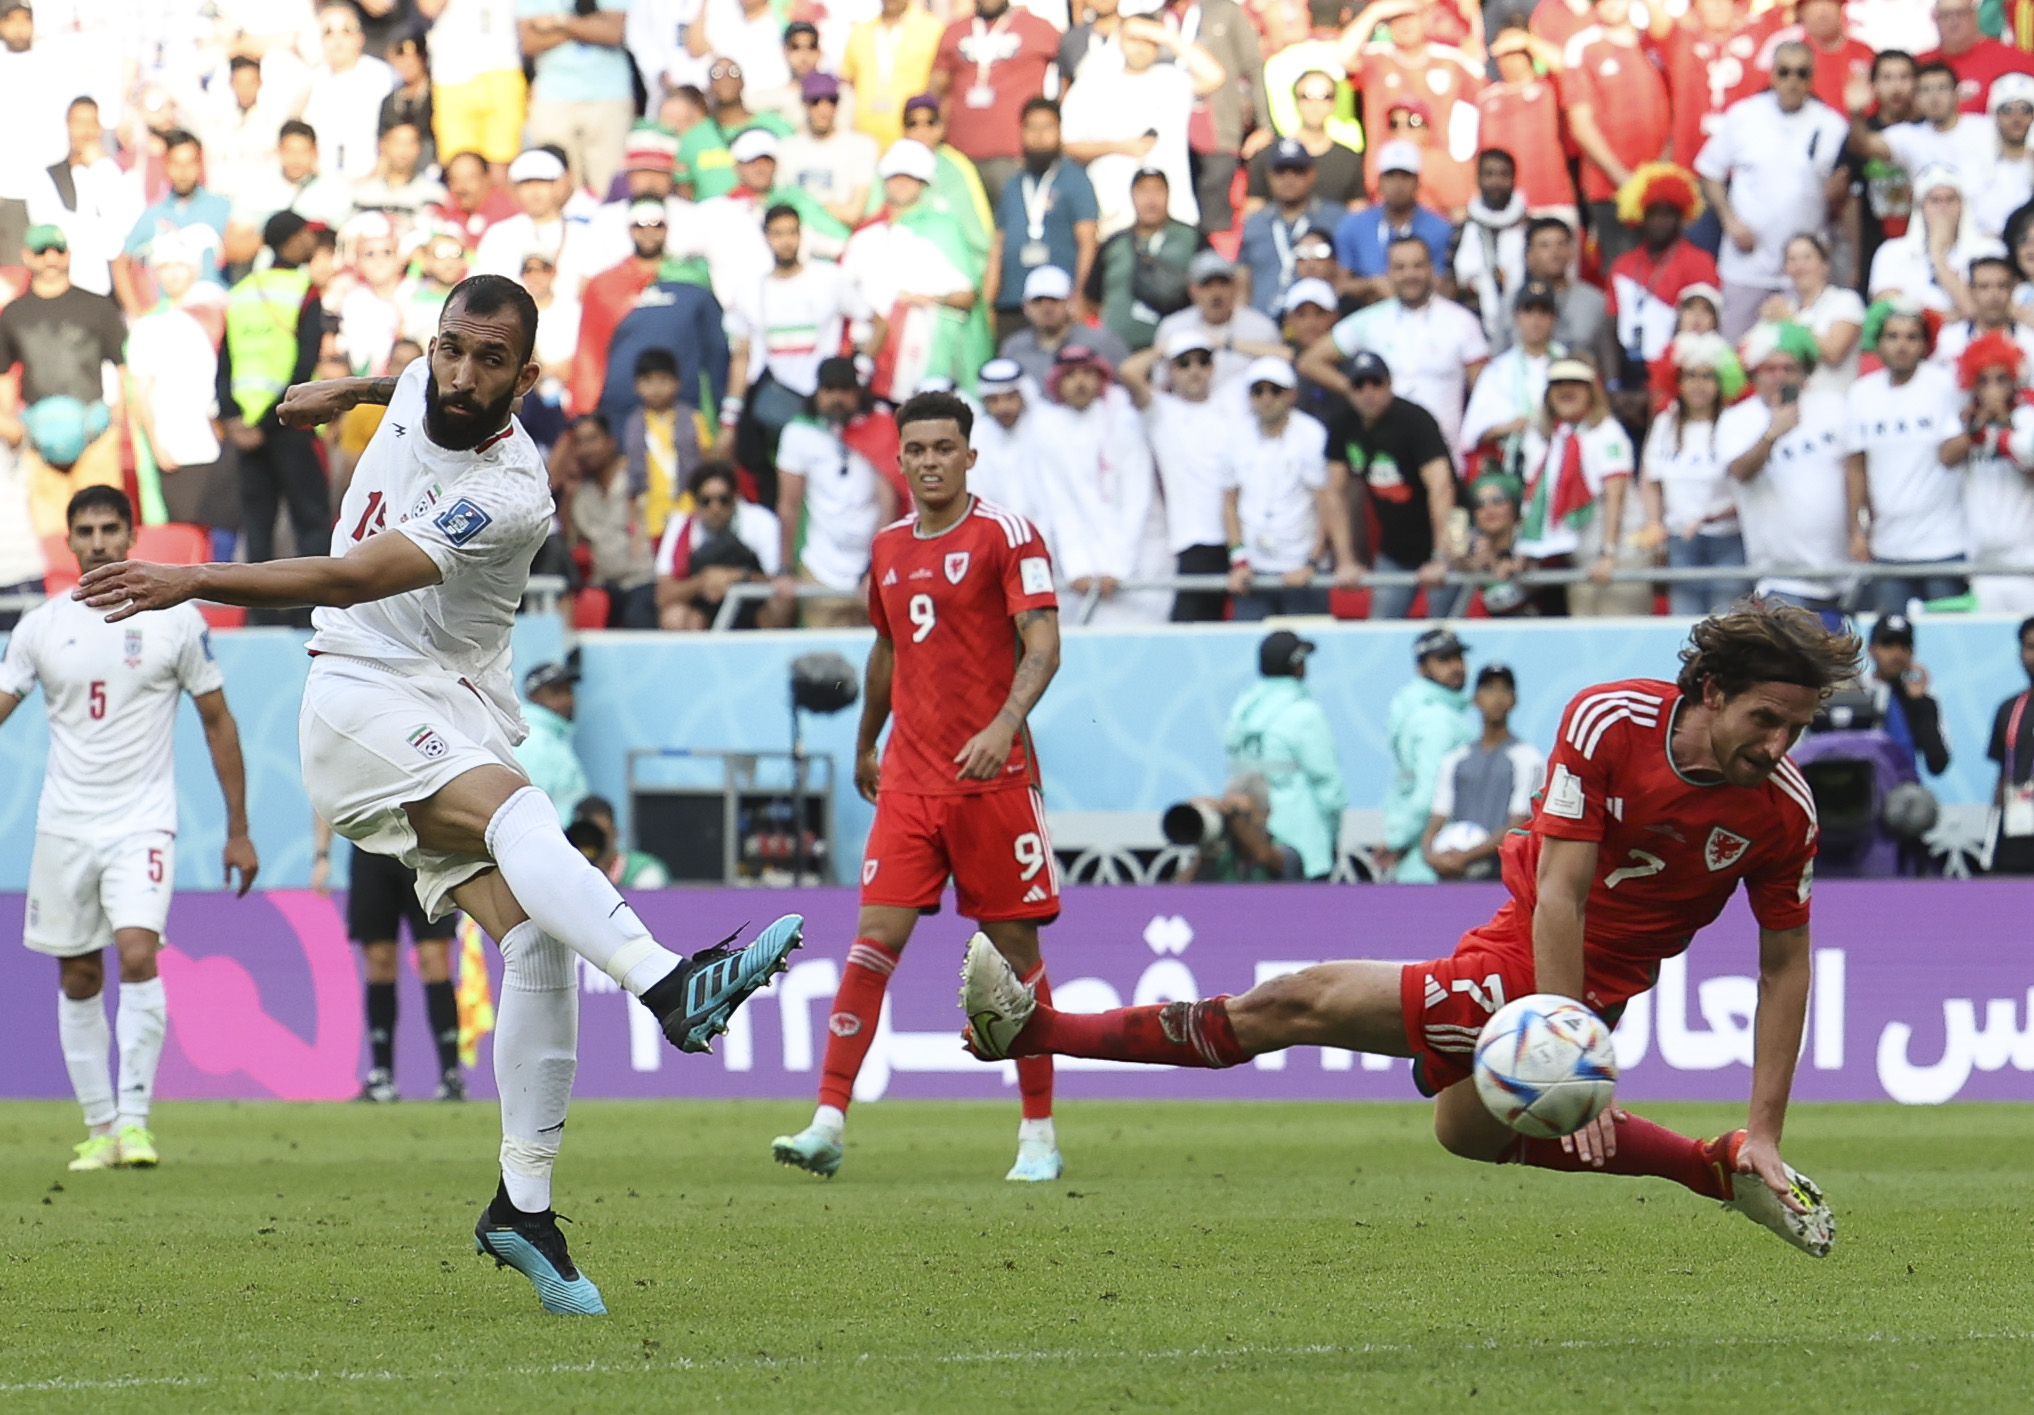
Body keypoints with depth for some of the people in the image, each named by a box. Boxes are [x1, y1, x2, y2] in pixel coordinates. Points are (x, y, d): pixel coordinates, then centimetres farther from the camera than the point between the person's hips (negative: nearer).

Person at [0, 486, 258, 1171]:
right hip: (63, 825, 3)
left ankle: (134, 1116, -14)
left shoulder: (174, 620, 0)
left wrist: (238, 830, 5)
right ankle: (99, 1127, 15)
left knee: (137, 954, -21)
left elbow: (218, 722, 6)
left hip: (142, 824, -3)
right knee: (77, 979, 6)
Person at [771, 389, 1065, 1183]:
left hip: (994, 780, -4)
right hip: (909, 782, 4)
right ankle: (828, 1125, -11)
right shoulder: (889, 549, 13)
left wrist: (1005, 723, -28)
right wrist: (865, 745, 35)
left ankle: (1039, 1136, 10)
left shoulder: (1006, 536, -4)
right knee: (874, 939, -7)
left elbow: (1042, 643, -13)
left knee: (1017, 947, 1)